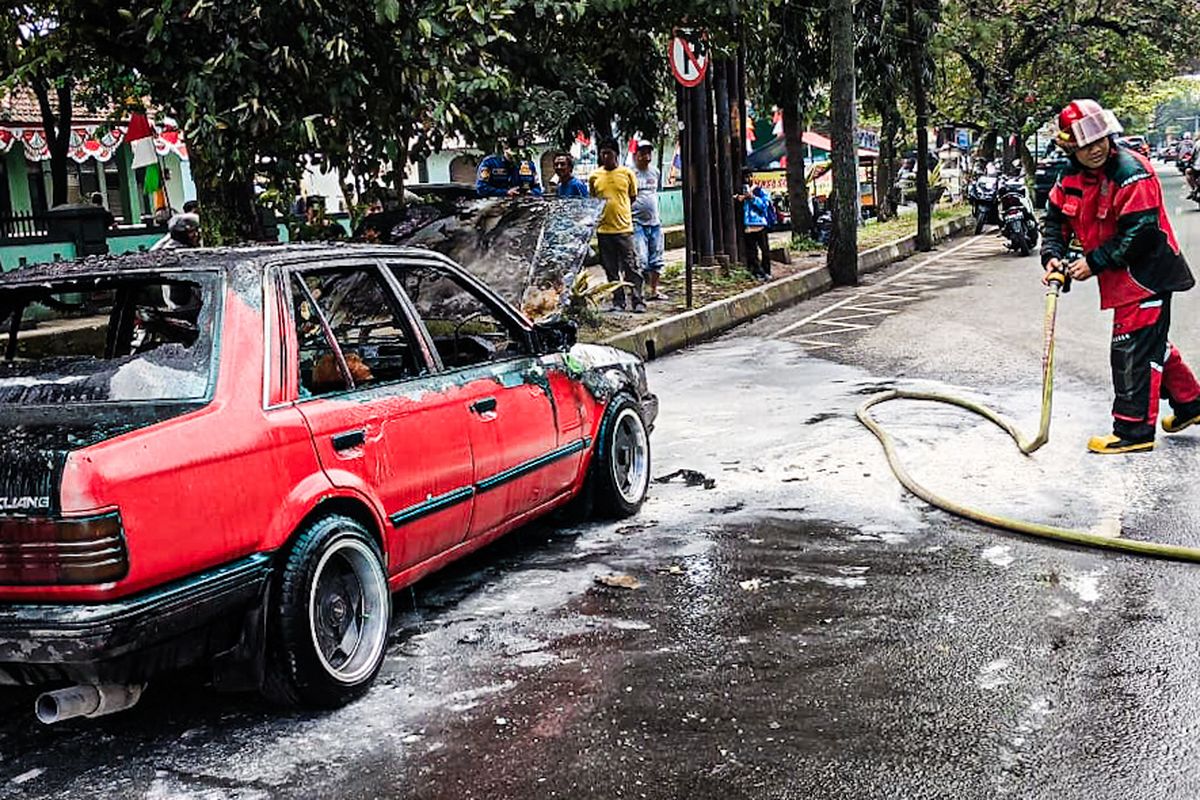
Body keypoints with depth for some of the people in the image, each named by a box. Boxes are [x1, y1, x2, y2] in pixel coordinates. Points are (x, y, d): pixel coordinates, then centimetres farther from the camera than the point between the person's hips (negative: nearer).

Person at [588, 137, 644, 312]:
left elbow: (633, 197, 11)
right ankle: (618, 302, 15)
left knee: (631, 267, -3)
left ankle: (637, 301, 1)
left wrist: (619, 212, 5)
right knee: (611, 269, 7)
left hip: (624, 228, -2)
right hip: (603, 229, 2)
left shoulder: (627, 173, 2)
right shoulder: (594, 176, 6)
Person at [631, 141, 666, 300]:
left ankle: (653, 290, 21)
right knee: (641, 260, -12)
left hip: (654, 222, 6)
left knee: (656, 260, 10)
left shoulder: (655, 171, 12)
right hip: (637, 223, -6)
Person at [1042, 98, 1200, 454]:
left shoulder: (1131, 171, -22)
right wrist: (1053, 256, -9)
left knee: (1133, 348, -10)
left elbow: (1140, 233, -25)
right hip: (1121, 275, 9)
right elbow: (1057, 219, 10)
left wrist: (1093, 263, -23)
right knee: (1150, 342, 21)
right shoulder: (1070, 177, 2)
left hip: (1146, 273, -9)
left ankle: (1134, 431, -4)